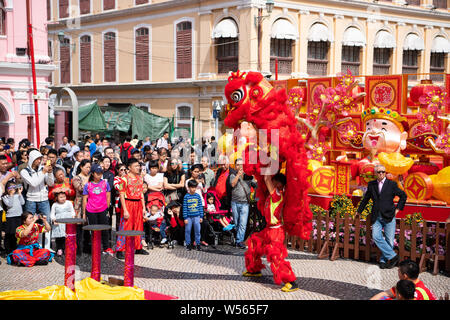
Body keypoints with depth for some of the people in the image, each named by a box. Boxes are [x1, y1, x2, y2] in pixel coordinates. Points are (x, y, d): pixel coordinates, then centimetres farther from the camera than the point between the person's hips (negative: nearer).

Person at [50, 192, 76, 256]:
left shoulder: (69, 203, 9)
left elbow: (72, 211, 15)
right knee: (59, 237, -2)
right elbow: (52, 214, 9)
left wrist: (73, 216, -4)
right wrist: (53, 219, -9)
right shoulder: (55, 205, 6)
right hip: (58, 224, 0)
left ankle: (66, 249, 6)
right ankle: (59, 249, 11)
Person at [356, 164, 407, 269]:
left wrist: (397, 208, 4)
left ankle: (383, 260, 15)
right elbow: (365, 199, 21)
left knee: (389, 240, -2)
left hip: (389, 216, -2)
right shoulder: (371, 184, 8)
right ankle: (392, 256, -5)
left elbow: (403, 196, 10)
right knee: (376, 236, -15)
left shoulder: (392, 184, 0)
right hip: (376, 217, 2)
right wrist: (359, 211, 26)